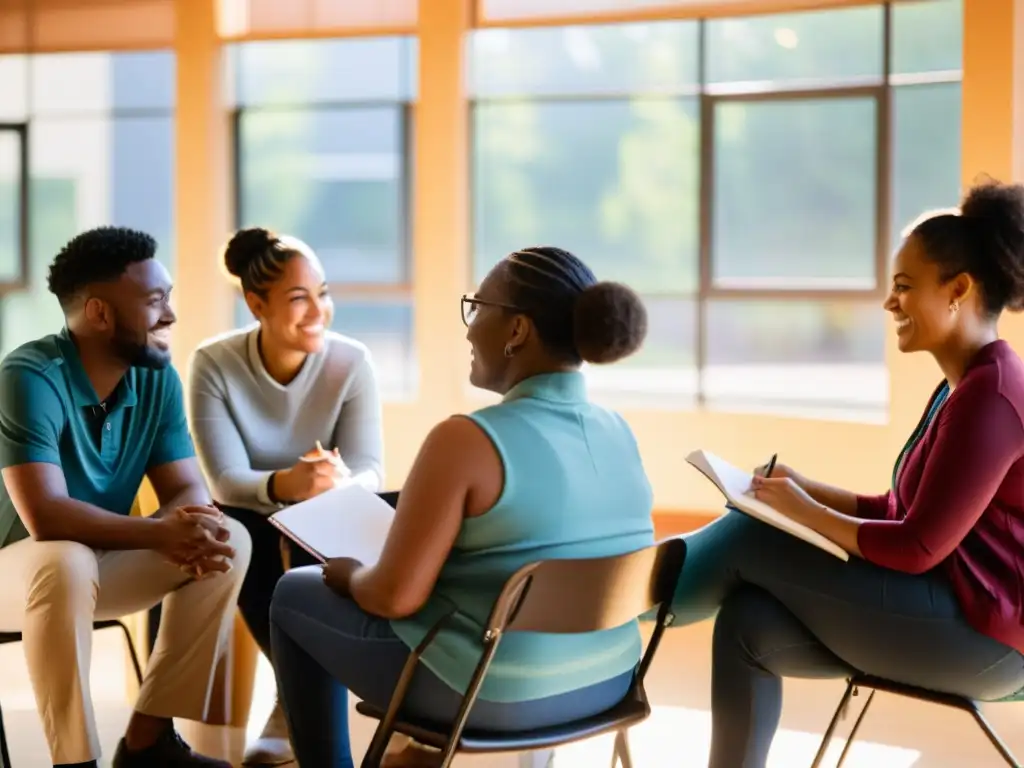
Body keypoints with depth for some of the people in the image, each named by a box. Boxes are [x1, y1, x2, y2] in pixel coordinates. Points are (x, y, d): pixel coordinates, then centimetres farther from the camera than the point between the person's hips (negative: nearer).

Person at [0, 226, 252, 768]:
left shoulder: (157, 379, -4)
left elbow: (188, 490, -5)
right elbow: (45, 515, -33)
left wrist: (187, 526, -29)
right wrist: (161, 532, -35)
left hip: (101, 562, 7)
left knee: (229, 540, -12)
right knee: (66, 563, -39)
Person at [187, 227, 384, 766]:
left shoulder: (352, 363, -16)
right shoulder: (214, 364, -18)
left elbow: (370, 471, -20)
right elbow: (225, 479, -25)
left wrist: (340, 482, -47)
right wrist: (283, 485, -49)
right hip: (250, 520, 0)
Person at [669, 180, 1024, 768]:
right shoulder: (963, 386, 15)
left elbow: (917, 549, -20)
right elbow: (900, 514, 16)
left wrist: (804, 512, -9)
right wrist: (805, 489, 4)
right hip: (950, 618, 9)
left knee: (749, 538, -9)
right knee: (749, 626, -5)